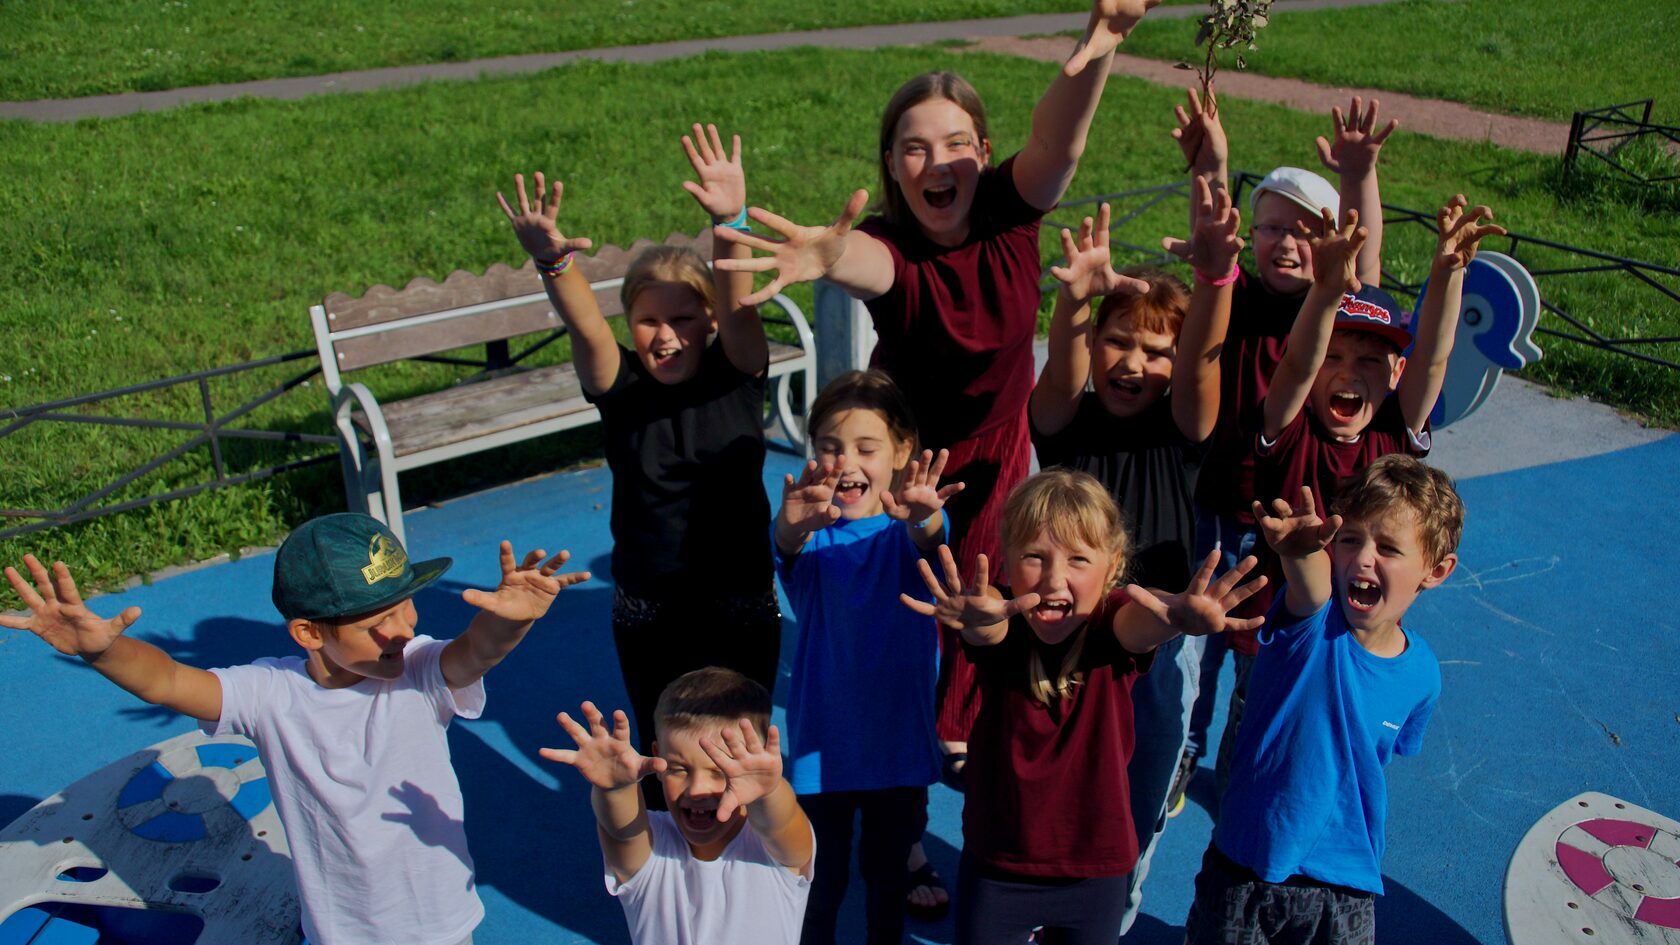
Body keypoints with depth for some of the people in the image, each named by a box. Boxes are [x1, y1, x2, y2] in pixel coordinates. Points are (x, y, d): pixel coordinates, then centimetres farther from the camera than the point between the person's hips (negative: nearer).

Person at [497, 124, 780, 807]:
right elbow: (586, 327, -27)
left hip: (743, 604, 0)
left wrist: (731, 223, -47)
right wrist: (552, 261, -48)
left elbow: (739, 309, -28)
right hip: (647, 615, 1)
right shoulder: (621, 386, -8)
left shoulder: (736, 376, -9)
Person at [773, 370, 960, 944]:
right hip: (822, 738, 0)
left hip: (900, 737, 0)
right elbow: (790, 554, -33)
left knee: (887, 870, 19)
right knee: (820, 877, 12)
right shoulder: (812, 530, -11)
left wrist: (923, 520, -58)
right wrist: (791, 530, -58)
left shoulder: (908, 525, -11)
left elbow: (928, 543, -33)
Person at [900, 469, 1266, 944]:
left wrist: (1180, 616, -63)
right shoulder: (1001, 629, -17)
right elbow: (985, 628, -40)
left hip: (1097, 868, 1)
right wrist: (976, 616, -65)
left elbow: (1141, 622, -39)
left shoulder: (1113, 627, -16)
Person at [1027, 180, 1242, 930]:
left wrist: (1214, 278, -47)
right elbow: (1063, 369, -30)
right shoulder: (1064, 418, -7)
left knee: (1135, 809, 17)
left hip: (1158, 645, 1)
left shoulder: (1181, 429, -6)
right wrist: (1074, 299, -52)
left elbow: (1203, 355, -26)